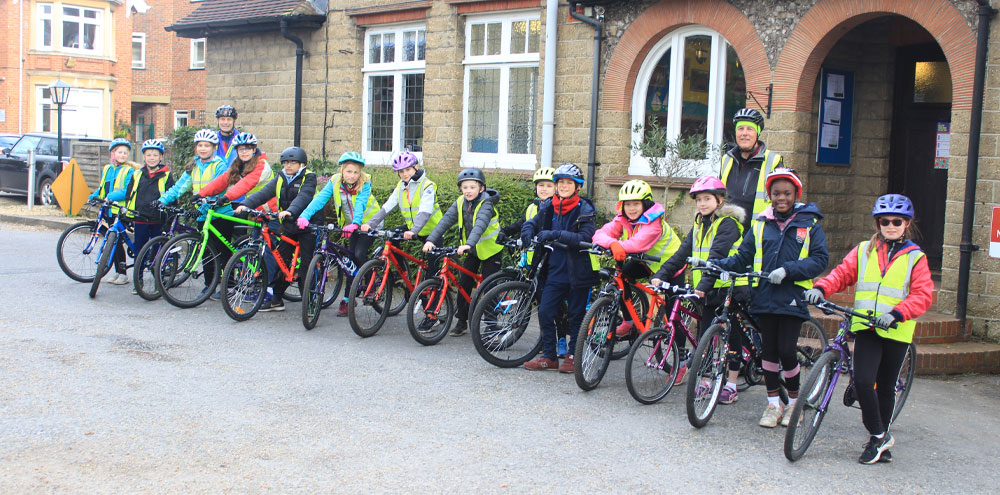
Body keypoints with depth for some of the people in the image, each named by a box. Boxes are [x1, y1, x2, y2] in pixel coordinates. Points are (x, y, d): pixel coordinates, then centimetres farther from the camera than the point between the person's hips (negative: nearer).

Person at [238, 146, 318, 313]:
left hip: (307, 225, -6)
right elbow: (263, 193, -4)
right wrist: (245, 204, -21)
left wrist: (290, 210, -45)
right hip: (287, 226, 6)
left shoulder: (308, 178, -7)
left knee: (306, 263, -6)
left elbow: (303, 197, -26)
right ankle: (276, 299, 14)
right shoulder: (280, 179, 9)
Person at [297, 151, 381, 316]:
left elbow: (360, 204, -34)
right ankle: (348, 298, 7)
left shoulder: (364, 183, -20)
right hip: (350, 226, 4)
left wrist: (355, 224, -52)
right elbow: (320, 199, -23)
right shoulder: (335, 182, -12)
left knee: (359, 254, -22)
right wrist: (305, 216, -39)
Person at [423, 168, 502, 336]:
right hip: (472, 250, 6)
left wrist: (469, 244, -54)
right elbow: (446, 220, -13)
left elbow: (480, 224, -38)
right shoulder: (460, 203, -5)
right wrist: (431, 239, -26)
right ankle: (461, 322, 13)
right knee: (464, 284, 3)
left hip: (490, 250, -6)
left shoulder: (485, 204, -22)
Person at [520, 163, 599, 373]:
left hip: (578, 271, -4)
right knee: (545, 311, -2)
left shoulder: (584, 210, -9)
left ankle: (573, 356, 18)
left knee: (576, 315, 5)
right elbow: (531, 224, 17)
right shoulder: (549, 207, 6)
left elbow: (585, 238, -21)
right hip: (556, 268, 4)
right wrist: (528, 235, -7)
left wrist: (555, 234, -29)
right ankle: (549, 356, 10)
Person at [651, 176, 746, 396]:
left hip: (730, 287, -7)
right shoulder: (699, 224, 12)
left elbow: (718, 256, -23)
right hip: (707, 290, 7)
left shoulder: (727, 223, -11)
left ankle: (731, 385, 8)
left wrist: (705, 284, -33)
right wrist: (661, 275, -5)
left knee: (731, 335, 1)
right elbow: (683, 253, 6)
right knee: (705, 335, 7)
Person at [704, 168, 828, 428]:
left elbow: (819, 260, -5)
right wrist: (710, 263, 1)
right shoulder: (760, 224, 10)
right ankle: (773, 404, 19)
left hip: (792, 298, -3)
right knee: (769, 350, 6)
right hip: (765, 296, 3)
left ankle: (794, 401, 16)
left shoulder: (809, 224, 2)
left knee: (786, 351, -6)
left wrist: (788, 270, -17)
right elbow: (741, 259, 12)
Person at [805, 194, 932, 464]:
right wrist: (821, 289, -13)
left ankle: (879, 440, 26)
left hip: (896, 331, -1)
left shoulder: (915, 257, 5)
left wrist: (896, 313, -20)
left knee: (885, 387, 7)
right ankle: (880, 437, 4)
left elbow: (922, 295, -3)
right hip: (865, 328, 1)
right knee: (862, 381, -14)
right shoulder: (863, 251, 12)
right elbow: (842, 273, 7)